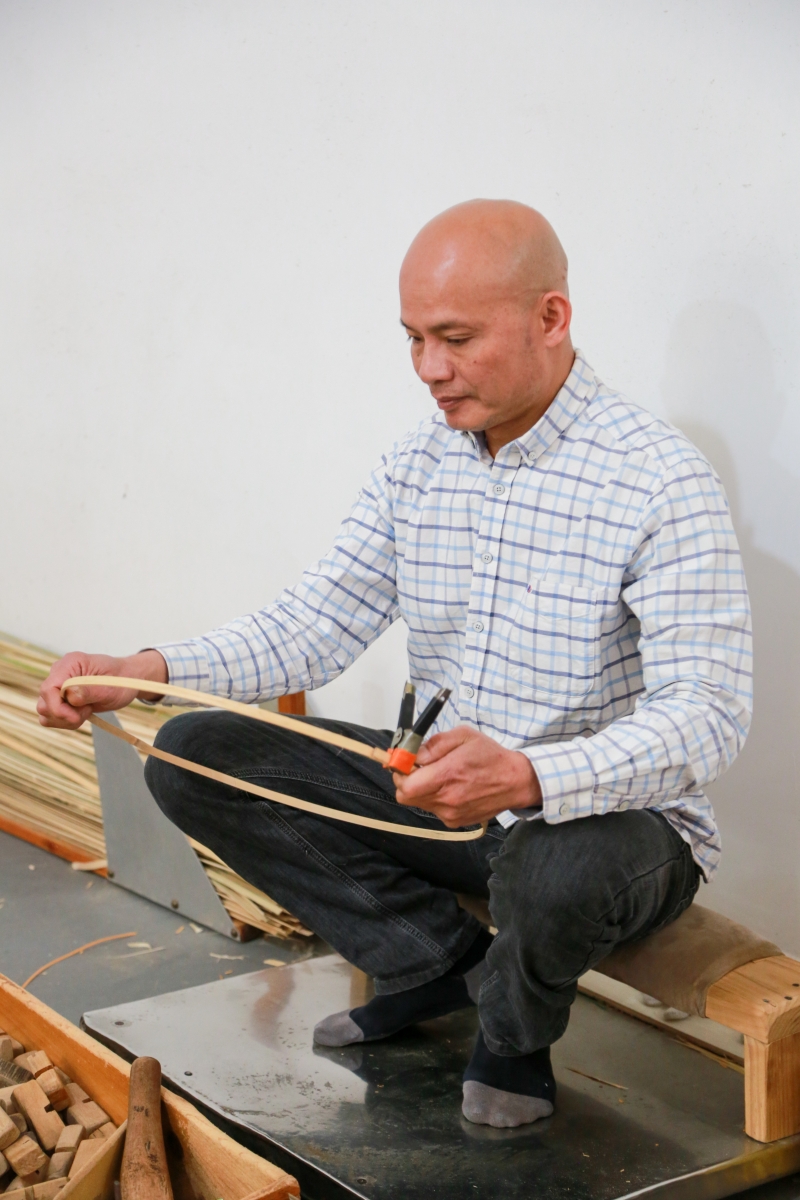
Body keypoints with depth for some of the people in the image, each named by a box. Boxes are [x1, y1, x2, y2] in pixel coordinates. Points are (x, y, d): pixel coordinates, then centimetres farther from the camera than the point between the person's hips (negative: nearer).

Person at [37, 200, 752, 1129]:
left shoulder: (661, 483, -19)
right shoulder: (417, 462, 2)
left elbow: (708, 713, -26)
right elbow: (319, 620, 1)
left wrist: (529, 776, -44)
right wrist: (146, 671, -16)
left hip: (609, 814, -6)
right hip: (442, 797, 6)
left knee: (560, 868, -42)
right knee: (194, 758, -5)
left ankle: (513, 1026, -2)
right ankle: (445, 961, 4)